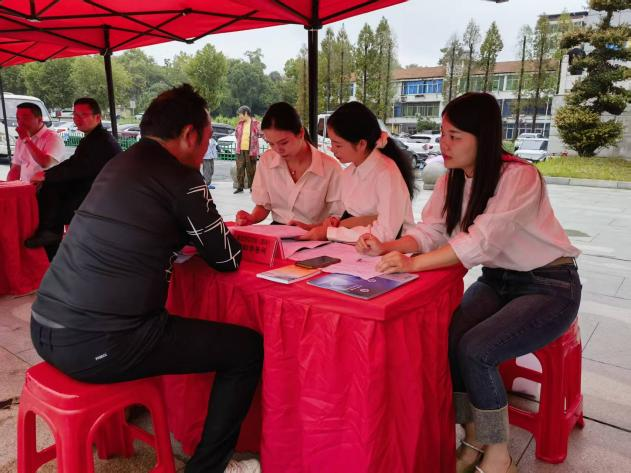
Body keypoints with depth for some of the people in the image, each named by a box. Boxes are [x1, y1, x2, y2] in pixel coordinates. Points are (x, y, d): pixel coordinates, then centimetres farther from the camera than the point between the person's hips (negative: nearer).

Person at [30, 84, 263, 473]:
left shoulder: (119, 164, 13)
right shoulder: (180, 177, -11)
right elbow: (229, 259, -3)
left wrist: (194, 236, 20)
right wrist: (220, 238, 18)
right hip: (98, 344, -9)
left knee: (163, 318, 37)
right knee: (249, 348, -1)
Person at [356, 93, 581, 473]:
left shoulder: (519, 176, -23)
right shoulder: (451, 181, 0)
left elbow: (483, 239, -34)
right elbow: (430, 232, -6)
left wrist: (413, 263, -40)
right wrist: (386, 248, -24)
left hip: (549, 285, -6)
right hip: (496, 281, 6)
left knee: (475, 349, -26)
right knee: (446, 338, -20)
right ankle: (474, 440, 2)